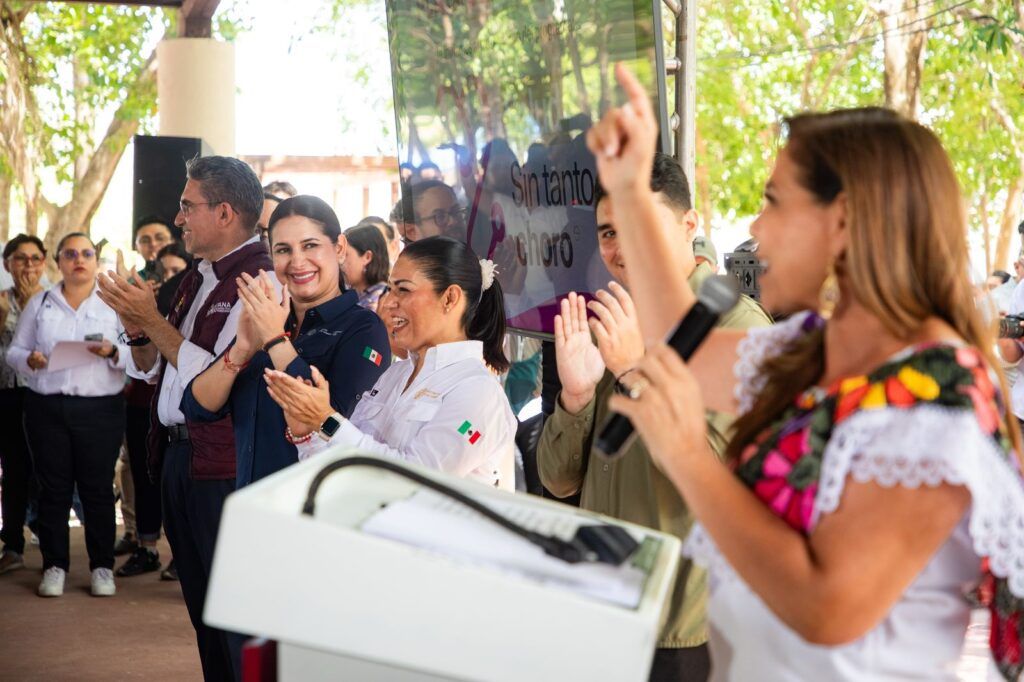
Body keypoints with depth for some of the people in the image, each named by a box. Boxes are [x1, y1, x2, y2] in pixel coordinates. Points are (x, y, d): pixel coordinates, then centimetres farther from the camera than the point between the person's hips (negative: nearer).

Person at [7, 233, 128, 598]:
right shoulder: (39, 303, 9)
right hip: (47, 408, 1)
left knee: (98, 488, 1)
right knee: (53, 488, 4)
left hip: (101, 409, -1)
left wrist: (112, 352, -20)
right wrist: (29, 359, -12)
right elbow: (14, 351, 9)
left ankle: (102, 566, 10)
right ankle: (54, 566, 12)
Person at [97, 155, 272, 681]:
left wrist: (154, 321, -17)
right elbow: (153, 370, 19)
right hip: (178, 456, 9)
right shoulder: (197, 278, 14)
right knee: (203, 611, 18)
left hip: (224, 470, -9)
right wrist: (138, 332, -1)